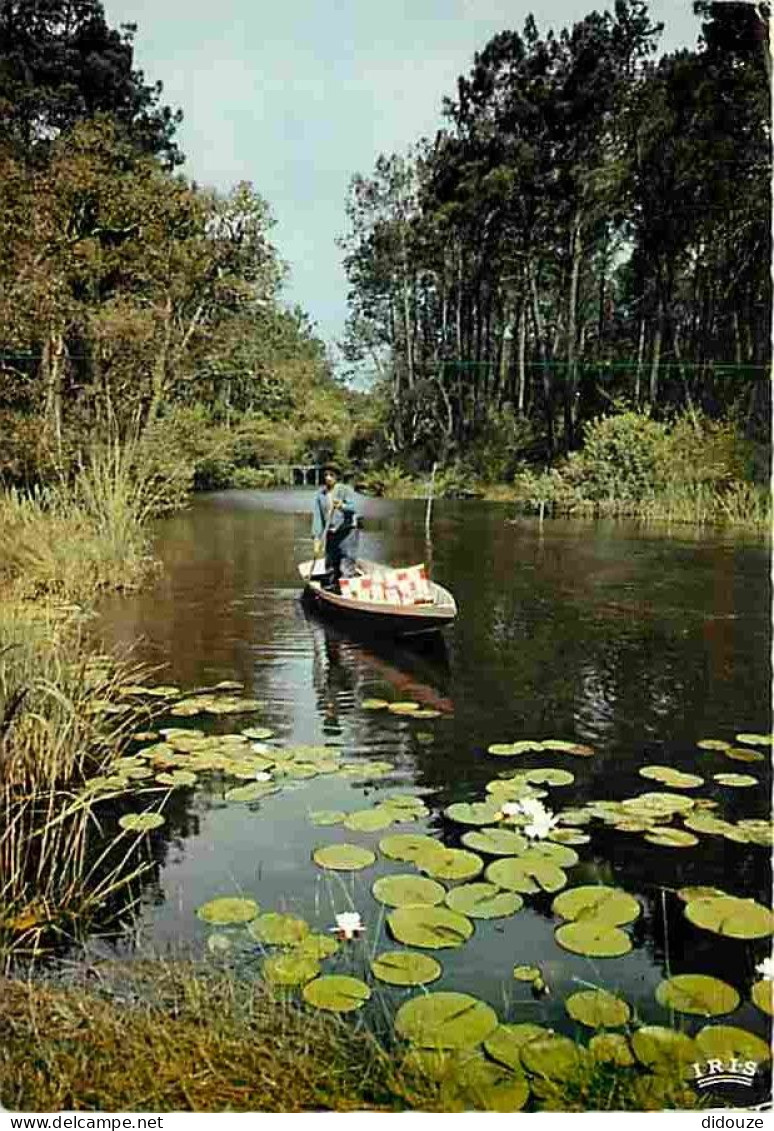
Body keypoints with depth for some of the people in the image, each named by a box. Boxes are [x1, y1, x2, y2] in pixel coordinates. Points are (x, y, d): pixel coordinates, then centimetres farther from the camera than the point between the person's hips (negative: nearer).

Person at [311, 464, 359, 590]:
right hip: (330, 535, 5)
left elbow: (352, 507, -18)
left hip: (347, 532, -5)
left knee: (346, 568, -11)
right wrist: (317, 537, -6)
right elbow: (317, 516, 1)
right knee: (331, 567, 12)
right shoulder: (320, 494, 4)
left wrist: (342, 506, -40)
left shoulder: (344, 490, -6)